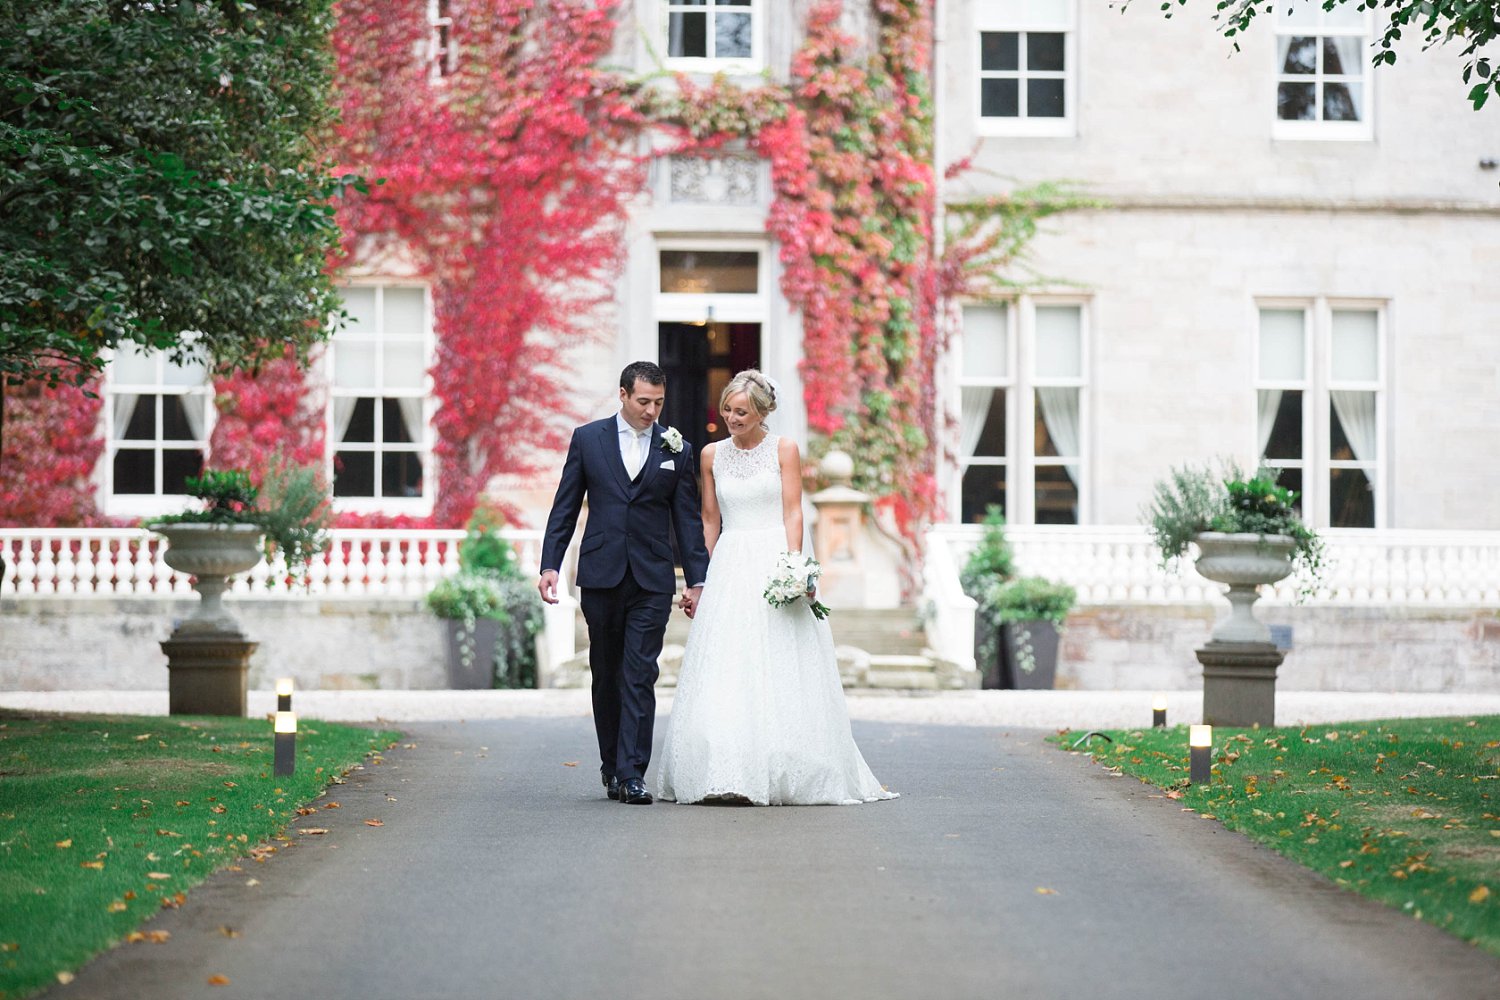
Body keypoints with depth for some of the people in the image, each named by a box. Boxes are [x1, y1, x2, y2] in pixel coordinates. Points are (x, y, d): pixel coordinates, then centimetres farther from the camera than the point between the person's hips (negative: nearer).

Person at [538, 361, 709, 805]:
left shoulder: (676, 449, 6)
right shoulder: (588, 439, 5)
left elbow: (687, 519, 8)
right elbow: (565, 508, 7)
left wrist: (697, 581, 5)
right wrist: (550, 565, 0)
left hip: (652, 580, -1)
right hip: (600, 576, 1)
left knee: (639, 677, -7)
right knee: (606, 676, 9)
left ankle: (632, 774, -9)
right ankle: (611, 765, 22)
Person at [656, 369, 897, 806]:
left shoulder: (783, 450, 1)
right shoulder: (712, 455, 10)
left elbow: (793, 513, -4)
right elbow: (710, 521, 14)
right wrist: (699, 580, 11)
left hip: (775, 561, -3)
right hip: (729, 568, 3)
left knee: (779, 668, -4)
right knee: (723, 673, -4)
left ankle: (783, 775, 0)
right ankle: (729, 775, -4)